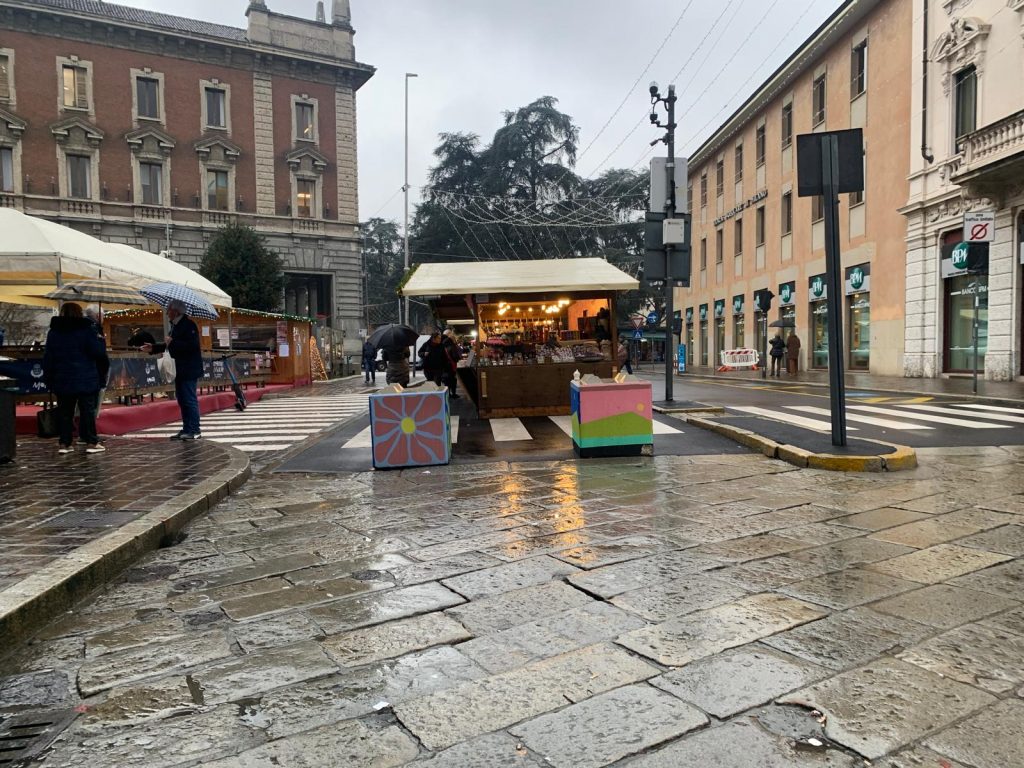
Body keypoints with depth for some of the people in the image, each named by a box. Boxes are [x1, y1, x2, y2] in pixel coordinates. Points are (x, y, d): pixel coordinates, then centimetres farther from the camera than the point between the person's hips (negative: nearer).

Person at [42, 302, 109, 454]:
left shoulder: (53, 332, 7)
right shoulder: (86, 329, -7)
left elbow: (48, 358, 8)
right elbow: (98, 352, -10)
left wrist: (49, 379, 13)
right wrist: (100, 340, 10)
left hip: (62, 380, 4)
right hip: (86, 379, -4)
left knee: (64, 411, 9)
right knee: (88, 410, 1)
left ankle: (64, 443, 10)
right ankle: (91, 442, 2)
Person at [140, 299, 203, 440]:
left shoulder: (188, 324, -13)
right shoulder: (175, 325, 16)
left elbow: (192, 345, -24)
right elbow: (170, 345, 24)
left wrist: (173, 342, -21)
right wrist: (153, 348, 19)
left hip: (189, 370, -10)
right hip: (180, 370, 10)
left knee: (190, 399, -8)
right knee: (181, 399, 12)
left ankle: (194, 431, -3)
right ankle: (186, 430, 17)